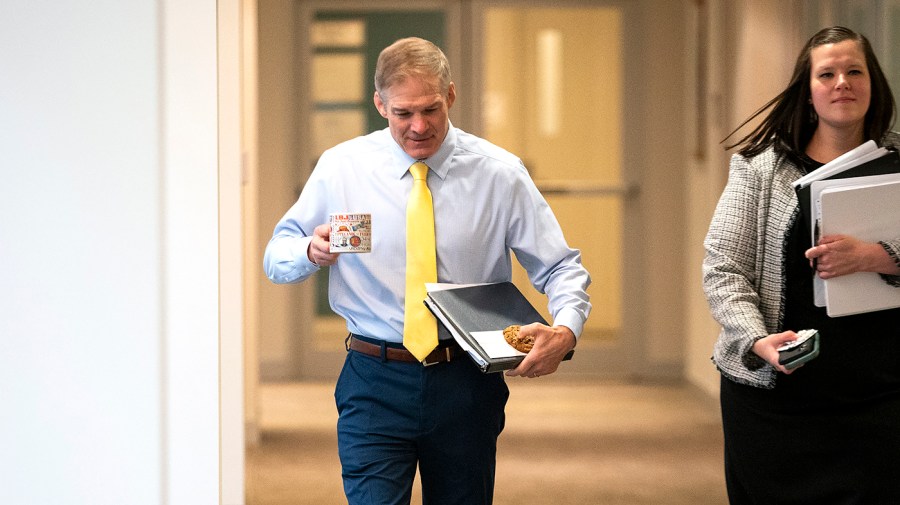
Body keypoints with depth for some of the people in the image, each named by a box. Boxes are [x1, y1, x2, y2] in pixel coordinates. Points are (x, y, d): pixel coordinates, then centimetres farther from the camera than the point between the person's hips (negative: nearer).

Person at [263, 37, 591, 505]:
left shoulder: (500, 173, -1)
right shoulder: (341, 168, 0)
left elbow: (561, 267, 2)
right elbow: (275, 257, 8)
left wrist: (565, 331, -20)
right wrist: (312, 251, -17)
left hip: (466, 384, 1)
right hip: (375, 383, -1)